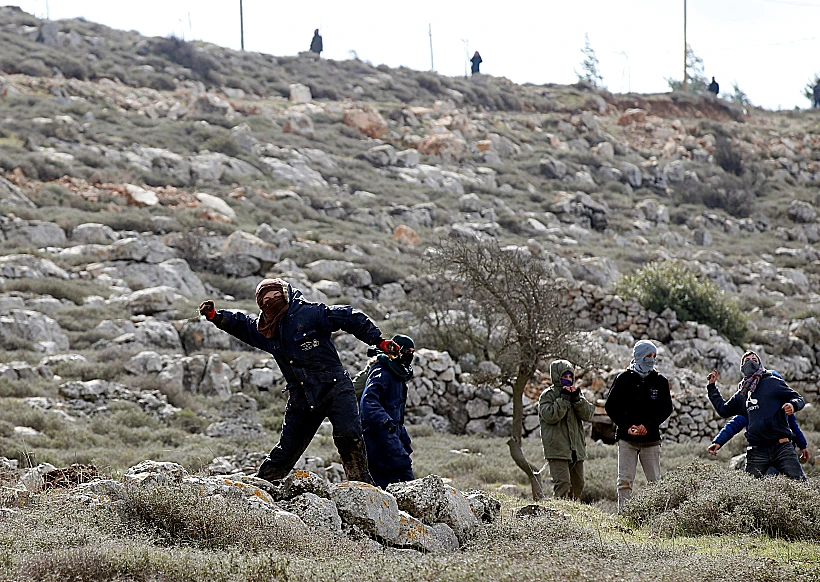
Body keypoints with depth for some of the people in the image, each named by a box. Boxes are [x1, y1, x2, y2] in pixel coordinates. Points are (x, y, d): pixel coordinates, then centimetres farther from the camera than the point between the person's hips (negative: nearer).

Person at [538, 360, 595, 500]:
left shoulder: (576, 393, 17)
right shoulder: (547, 395, 0)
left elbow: (588, 415, 4)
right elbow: (550, 416, -16)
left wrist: (577, 398, -9)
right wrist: (564, 398, -15)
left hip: (576, 449, 7)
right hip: (558, 449, -7)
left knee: (577, 484, 10)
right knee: (562, 483, -18)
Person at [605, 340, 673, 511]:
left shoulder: (660, 381, 6)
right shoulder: (623, 379, 2)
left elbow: (666, 409, 6)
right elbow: (611, 407, 4)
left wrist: (648, 425, -9)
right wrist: (627, 426, -9)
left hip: (651, 439, 1)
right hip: (627, 438, -1)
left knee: (655, 481, 0)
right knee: (625, 480, -4)